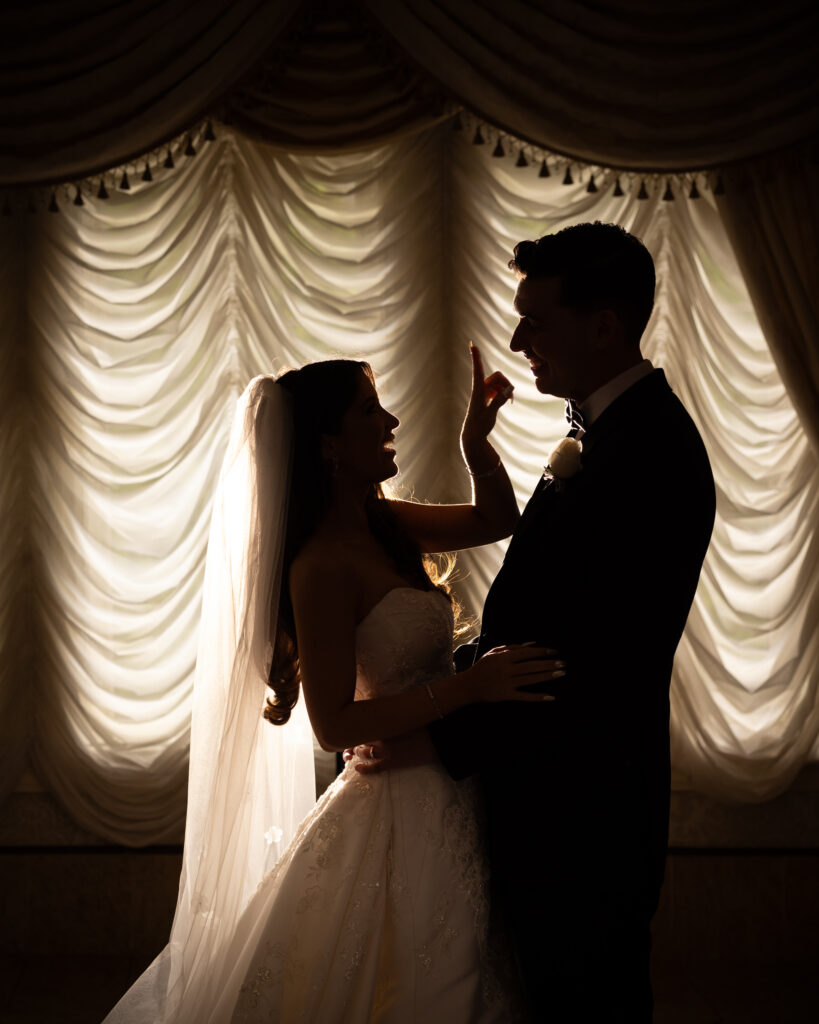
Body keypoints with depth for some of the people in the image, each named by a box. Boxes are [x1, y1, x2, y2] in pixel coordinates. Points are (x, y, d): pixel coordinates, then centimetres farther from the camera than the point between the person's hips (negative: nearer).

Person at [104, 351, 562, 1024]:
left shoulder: (382, 526, 3)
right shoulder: (322, 566, -20)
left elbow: (497, 521, 14)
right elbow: (335, 725, -21)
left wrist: (477, 440, -4)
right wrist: (469, 686, -26)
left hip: (440, 798, 9)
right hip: (399, 811, -8)